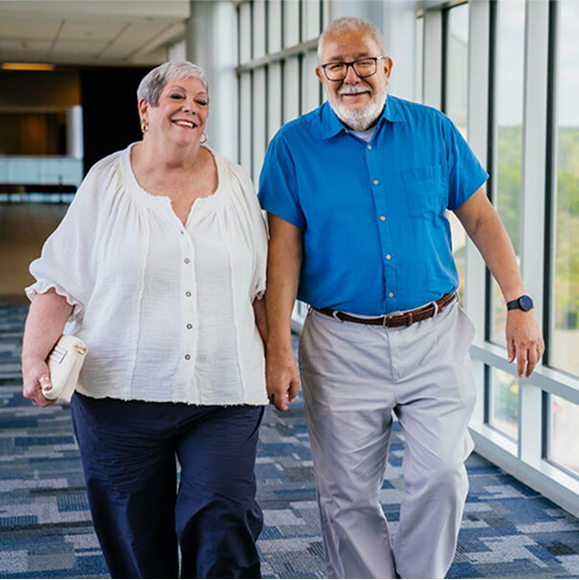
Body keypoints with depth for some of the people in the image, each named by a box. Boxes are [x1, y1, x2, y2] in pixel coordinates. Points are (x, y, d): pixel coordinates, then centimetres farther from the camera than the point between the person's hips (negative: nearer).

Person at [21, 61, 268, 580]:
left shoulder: (237, 185, 9)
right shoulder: (107, 182, 3)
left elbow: (261, 286, 16)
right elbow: (59, 281, 2)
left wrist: (275, 360, 13)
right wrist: (34, 358, -9)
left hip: (224, 396, 1)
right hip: (122, 395, -1)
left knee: (224, 534, -7)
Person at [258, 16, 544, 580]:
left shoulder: (434, 130, 5)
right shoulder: (294, 146, 1)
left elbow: (481, 219, 9)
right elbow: (283, 249, -3)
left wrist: (519, 304, 3)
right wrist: (278, 350, -9)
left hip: (435, 337, 1)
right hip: (343, 346, -1)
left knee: (441, 475, -5)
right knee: (347, 493, 4)